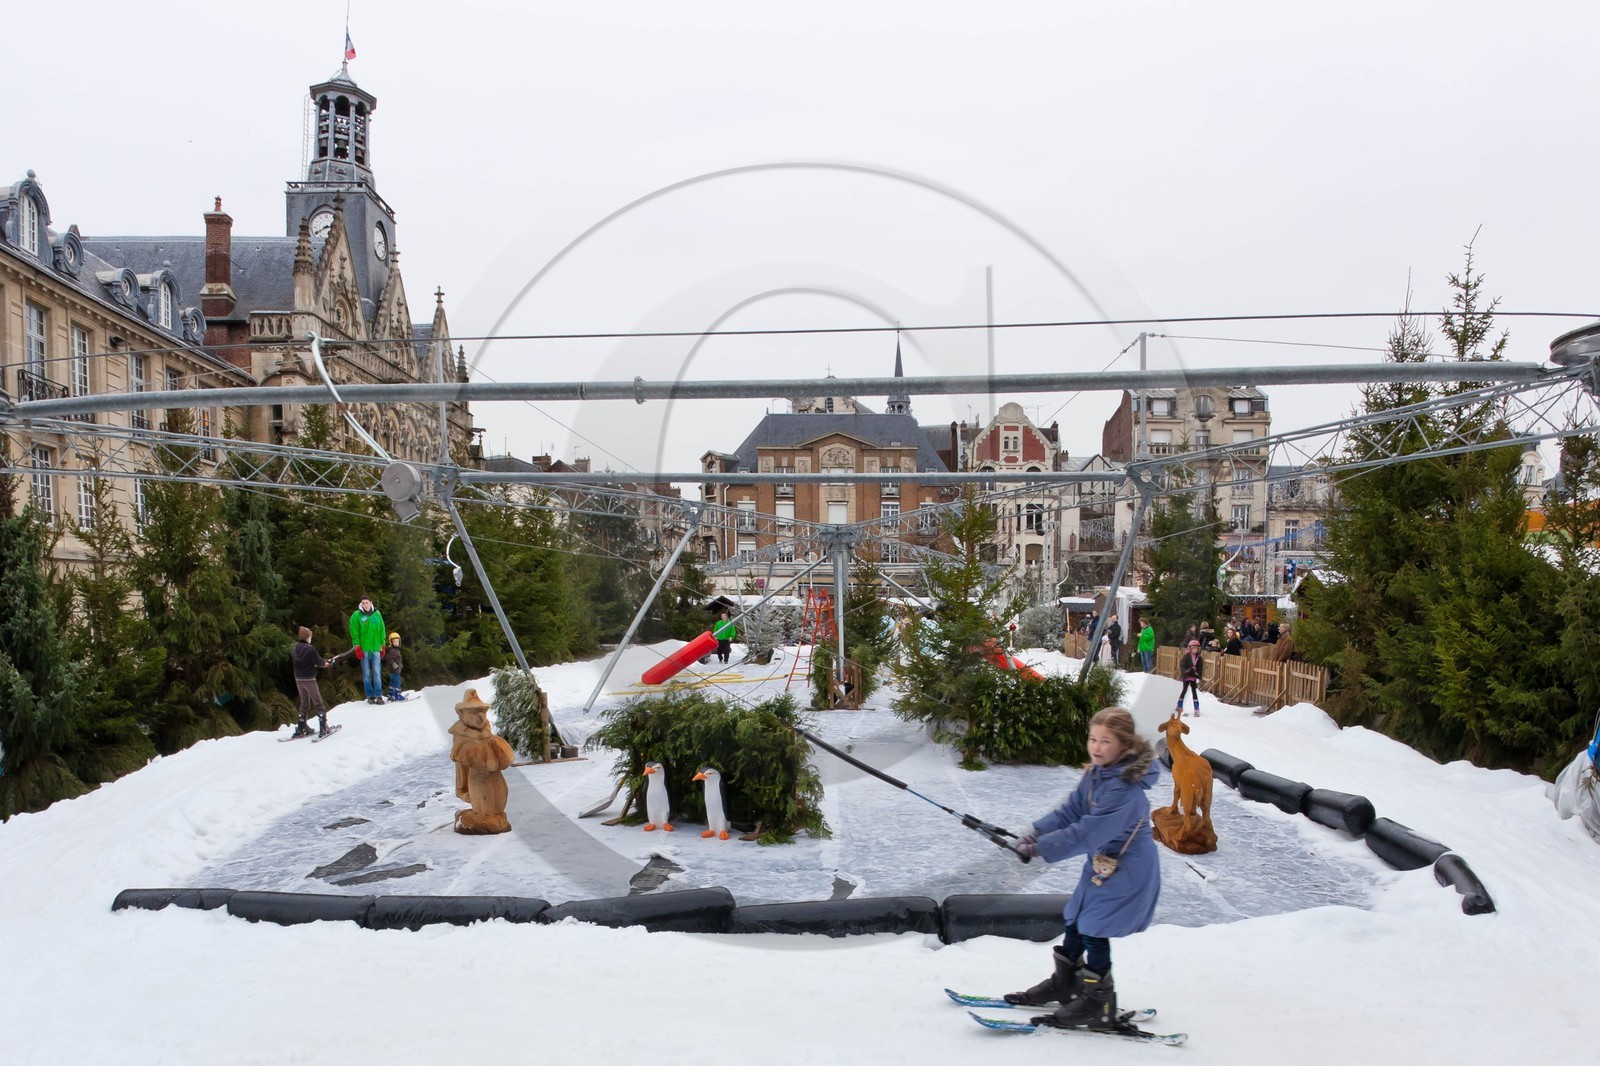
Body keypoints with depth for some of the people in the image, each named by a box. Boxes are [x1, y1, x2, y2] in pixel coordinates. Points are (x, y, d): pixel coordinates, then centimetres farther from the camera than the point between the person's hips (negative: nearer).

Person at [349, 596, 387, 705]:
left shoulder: (377, 614, 7)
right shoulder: (356, 616, -1)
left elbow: (382, 631, 13)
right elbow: (354, 633, -2)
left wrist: (383, 645, 10)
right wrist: (357, 647, -9)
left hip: (376, 648, 1)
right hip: (364, 649, -1)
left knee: (377, 672, -4)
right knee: (366, 673, 3)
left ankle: (379, 695, -2)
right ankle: (370, 696, 9)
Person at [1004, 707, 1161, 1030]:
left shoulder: (1124, 788, -29)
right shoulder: (1096, 773, 0)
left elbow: (1089, 832, -32)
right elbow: (1071, 810, 1)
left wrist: (1043, 848, -31)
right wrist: (1038, 832, -14)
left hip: (1127, 871, -9)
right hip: (1103, 863, 9)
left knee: (1093, 931, -4)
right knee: (1075, 920, 17)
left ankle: (1099, 1006, 11)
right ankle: (1064, 984, 36)